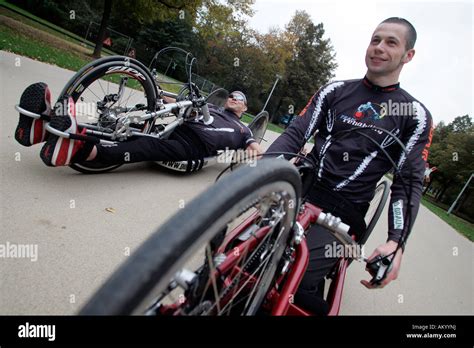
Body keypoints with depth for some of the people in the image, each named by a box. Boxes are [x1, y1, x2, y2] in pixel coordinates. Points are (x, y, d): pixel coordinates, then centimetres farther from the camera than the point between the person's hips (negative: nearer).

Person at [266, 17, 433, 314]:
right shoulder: (336, 91, 10)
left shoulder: (415, 115, 4)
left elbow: (409, 182, 0)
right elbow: (296, 134, 2)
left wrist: (396, 241, -15)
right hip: (302, 190, 3)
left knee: (300, 280, -22)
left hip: (343, 210, -3)